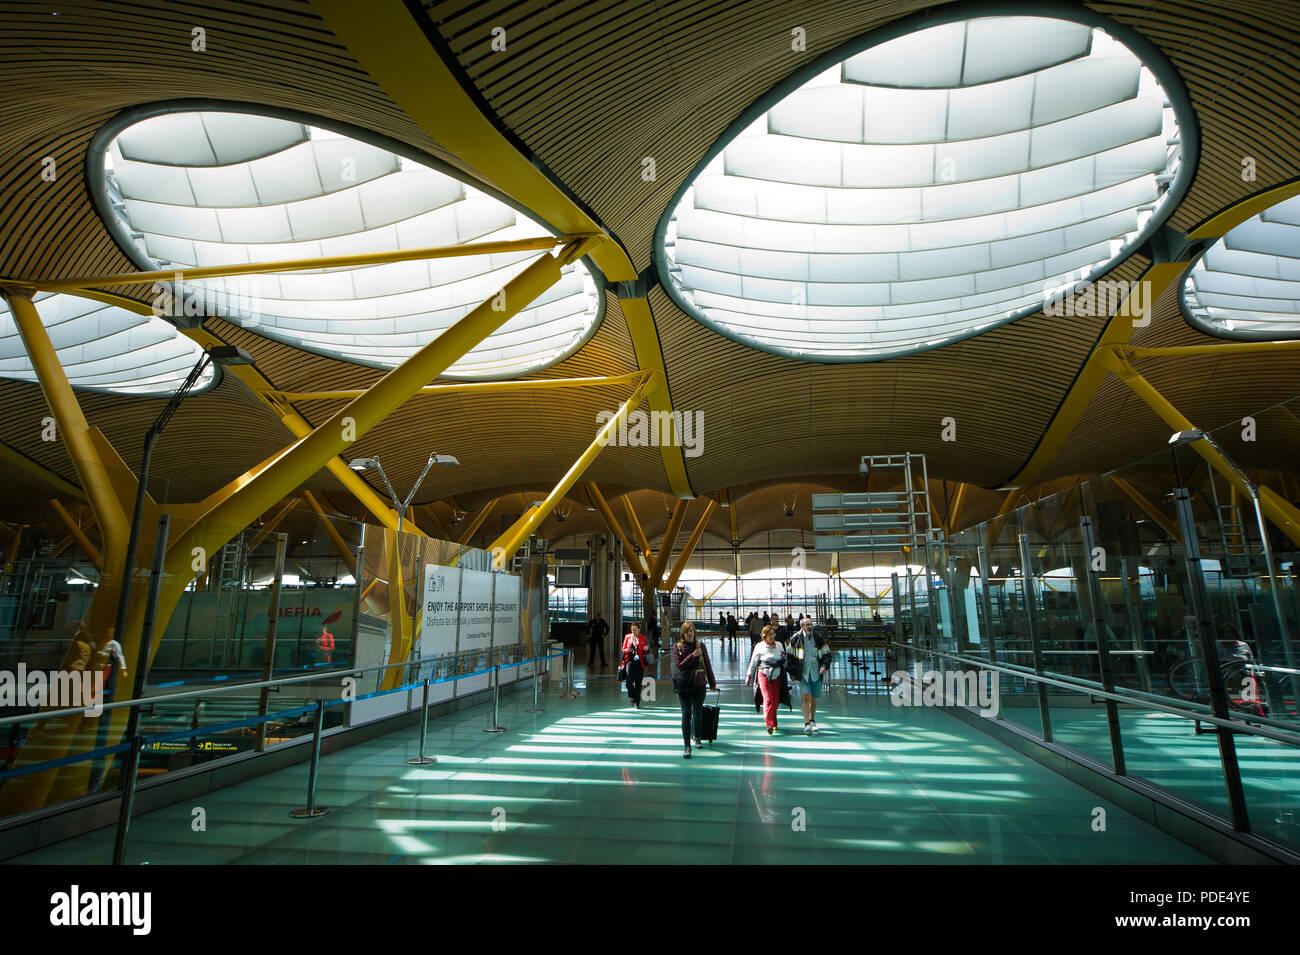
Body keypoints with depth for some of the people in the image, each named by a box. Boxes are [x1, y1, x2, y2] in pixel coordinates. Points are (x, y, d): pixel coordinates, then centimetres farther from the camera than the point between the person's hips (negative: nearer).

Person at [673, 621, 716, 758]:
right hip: (683, 685, -2)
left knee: (698, 712, 13)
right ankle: (686, 746, 0)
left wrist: (712, 682, 14)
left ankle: (696, 737, 38)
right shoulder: (677, 646, 0)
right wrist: (692, 655, -18)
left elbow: (707, 664, 10)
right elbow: (679, 665, -10)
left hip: (699, 684, 2)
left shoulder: (700, 645, 4)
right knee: (686, 714, -4)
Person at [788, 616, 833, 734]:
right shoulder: (795, 639, -3)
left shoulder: (819, 638, 4)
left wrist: (825, 666, -10)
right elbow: (790, 656, 4)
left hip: (816, 674, 3)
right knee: (805, 697, -13)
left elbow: (827, 654, 8)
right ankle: (807, 724, -14)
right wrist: (792, 673, 1)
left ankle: (812, 721, 29)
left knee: (813, 698, 11)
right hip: (802, 674, -3)